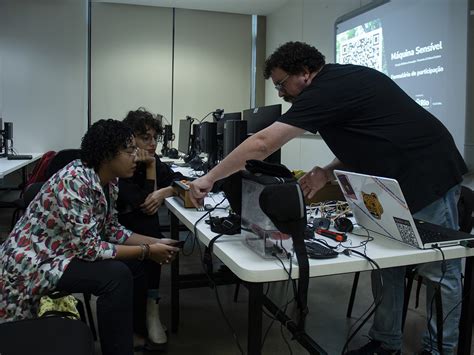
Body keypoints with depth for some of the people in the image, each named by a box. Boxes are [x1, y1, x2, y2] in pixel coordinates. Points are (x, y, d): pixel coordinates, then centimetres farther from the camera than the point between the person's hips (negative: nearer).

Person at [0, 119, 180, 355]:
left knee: (134, 262, 4)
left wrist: (153, 243, -5)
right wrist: (147, 251, -23)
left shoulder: (108, 180, -2)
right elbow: (88, 247, -30)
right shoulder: (74, 181, -29)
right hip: (33, 262, -9)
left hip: (63, 251, 9)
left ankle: (136, 330, 23)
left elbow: (111, 229, 7)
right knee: (116, 274, -26)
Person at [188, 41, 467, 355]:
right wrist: (329, 172, 1)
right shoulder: (343, 80, 10)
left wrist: (209, 179, -15)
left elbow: (262, 144, -23)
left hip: (428, 178, -10)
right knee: (385, 262, 11)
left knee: (439, 270, 4)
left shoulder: (327, 90, -19)